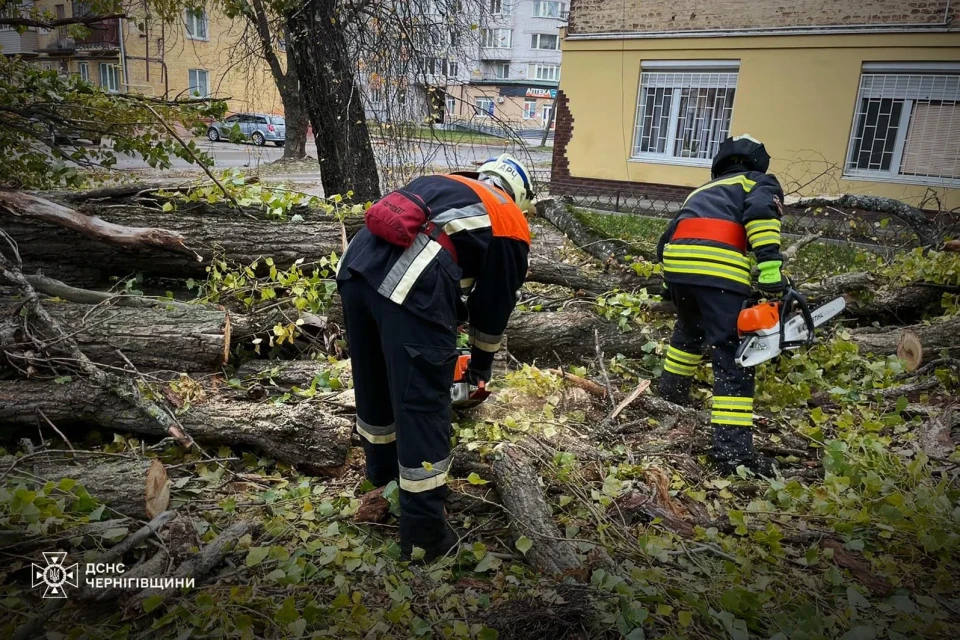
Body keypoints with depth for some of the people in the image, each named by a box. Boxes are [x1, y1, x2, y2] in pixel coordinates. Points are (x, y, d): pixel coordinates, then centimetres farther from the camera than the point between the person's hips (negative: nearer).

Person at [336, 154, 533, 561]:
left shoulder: (440, 184, 33)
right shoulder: (510, 227, 17)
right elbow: (495, 304, 21)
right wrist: (481, 364, 39)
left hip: (356, 267, 7)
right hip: (411, 293, -7)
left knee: (375, 380, 26)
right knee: (422, 408, 5)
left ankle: (382, 469, 50)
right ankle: (423, 534, 17)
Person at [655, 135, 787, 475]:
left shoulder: (701, 192, 39)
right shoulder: (760, 183, 23)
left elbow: (669, 240, 32)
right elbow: (761, 211, -3)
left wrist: (673, 289, 38)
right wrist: (770, 264, -13)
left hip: (676, 260, 6)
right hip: (720, 265, -6)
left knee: (690, 329, 33)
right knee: (732, 358, -5)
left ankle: (672, 389, 50)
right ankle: (732, 449, -11)